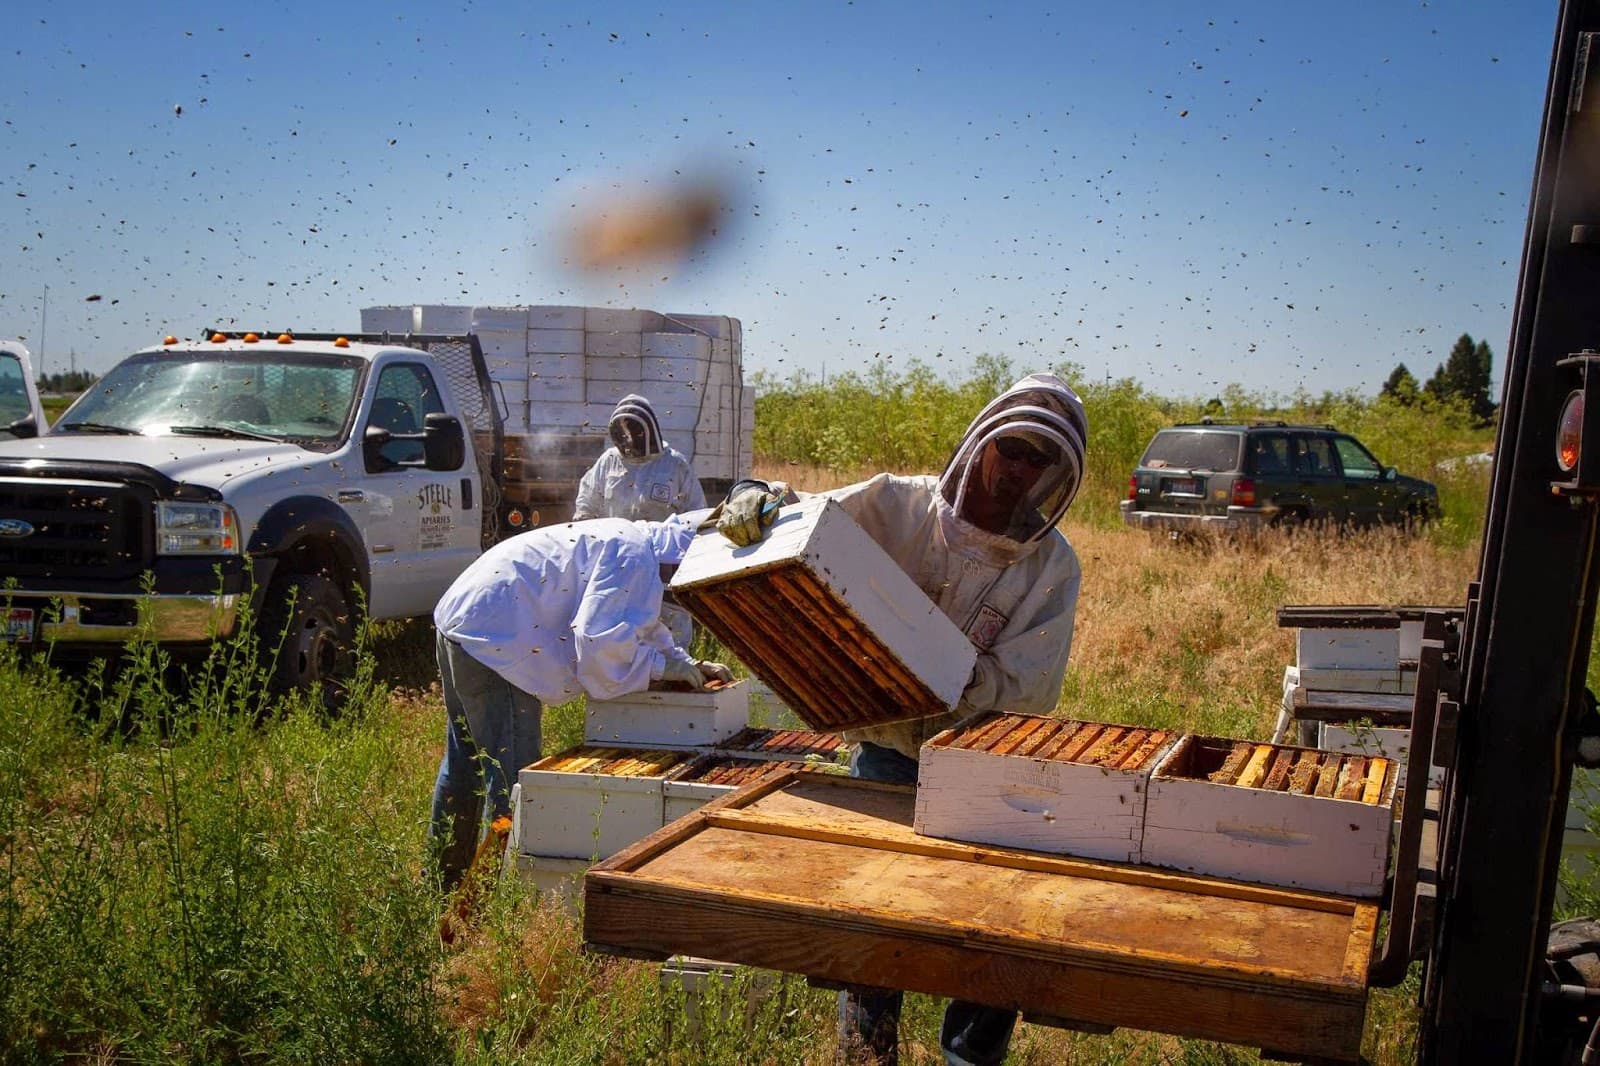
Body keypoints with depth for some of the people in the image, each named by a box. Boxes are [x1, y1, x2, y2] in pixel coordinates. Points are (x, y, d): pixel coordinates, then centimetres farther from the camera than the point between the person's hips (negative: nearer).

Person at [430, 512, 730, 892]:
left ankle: (443, 884, 36)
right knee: (512, 776, -7)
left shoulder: (632, 541, 16)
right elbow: (599, 638, -26)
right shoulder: (634, 554, -17)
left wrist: (687, 663, 16)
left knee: (465, 763, 22)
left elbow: (640, 626, 28)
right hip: (491, 638, -12)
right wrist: (663, 666, -12)